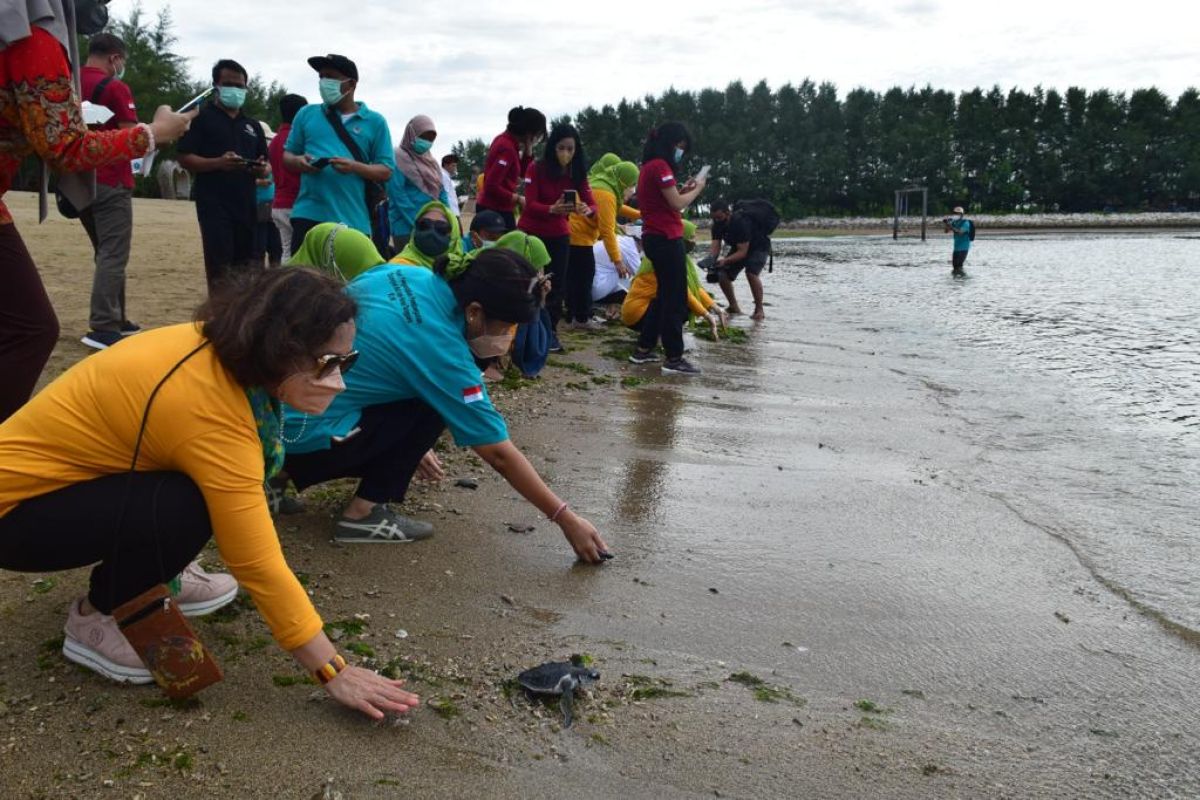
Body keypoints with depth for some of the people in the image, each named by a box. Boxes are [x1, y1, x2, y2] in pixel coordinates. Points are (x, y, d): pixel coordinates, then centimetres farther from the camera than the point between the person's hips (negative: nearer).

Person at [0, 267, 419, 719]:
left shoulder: (222, 349, -9)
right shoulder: (209, 412, -34)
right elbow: (257, 563, -31)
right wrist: (334, 672, -25)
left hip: (53, 465, 8)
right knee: (185, 510, -29)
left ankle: (149, 577, 15)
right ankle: (93, 620, -3)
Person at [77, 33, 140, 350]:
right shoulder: (115, 88, -10)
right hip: (110, 182, -8)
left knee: (105, 253, 16)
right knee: (113, 255, -8)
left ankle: (115, 319, 20)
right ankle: (103, 327, -13)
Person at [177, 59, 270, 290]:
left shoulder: (252, 125, 20)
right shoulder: (201, 117, 3)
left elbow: (266, 166, 21)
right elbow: (185, 159, -4)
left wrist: (262, 169, -4)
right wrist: (218, 163, -21)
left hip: (246, 204, 6)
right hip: (214, 204, -5)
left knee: (245, 269, 7)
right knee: (219, 270, -12)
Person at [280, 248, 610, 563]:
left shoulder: (402, 273, 0)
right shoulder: (441, 349, -21)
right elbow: (499, 454, -16)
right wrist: (566, 520, -7)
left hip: (273, 411, 8)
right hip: (302, 435, -8)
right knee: (431, 408, -6)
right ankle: (362, 514, -2)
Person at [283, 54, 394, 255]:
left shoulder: (375, 122, 7)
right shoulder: (307, 114, 13)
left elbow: (386, 172, 2)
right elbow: (287, 155, 17)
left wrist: (355, 167, -16)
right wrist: (298, 161, -8)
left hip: (354, 219, -1)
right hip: (309, 214, 1)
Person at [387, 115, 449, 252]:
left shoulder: (430, 161, 18)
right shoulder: (398, 159, -4)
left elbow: (441, 192, 17)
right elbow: (398, 195, -13)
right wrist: (418, 224, -17)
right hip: (407, 227, -7)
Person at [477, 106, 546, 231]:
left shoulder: (506, 141, 9)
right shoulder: (507, 148, -20)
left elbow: (522, 173, 16)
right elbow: (491, 186, -24)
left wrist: (527, 149, 3)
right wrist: (517, 199, -16)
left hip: (494, 208, 10)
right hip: (496, 211, -10)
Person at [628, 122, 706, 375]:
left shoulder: (648, 166, 16)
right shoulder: (660, 166, -14)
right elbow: (677, 204, -17)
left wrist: (684, 190, 7)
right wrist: (696, 190, -2)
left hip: (655, 238, 10)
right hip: (667, 239, -10)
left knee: (665, 296, 17)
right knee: (676, 299, -5)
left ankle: (643, 349, 20)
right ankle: (674, 359, -3)